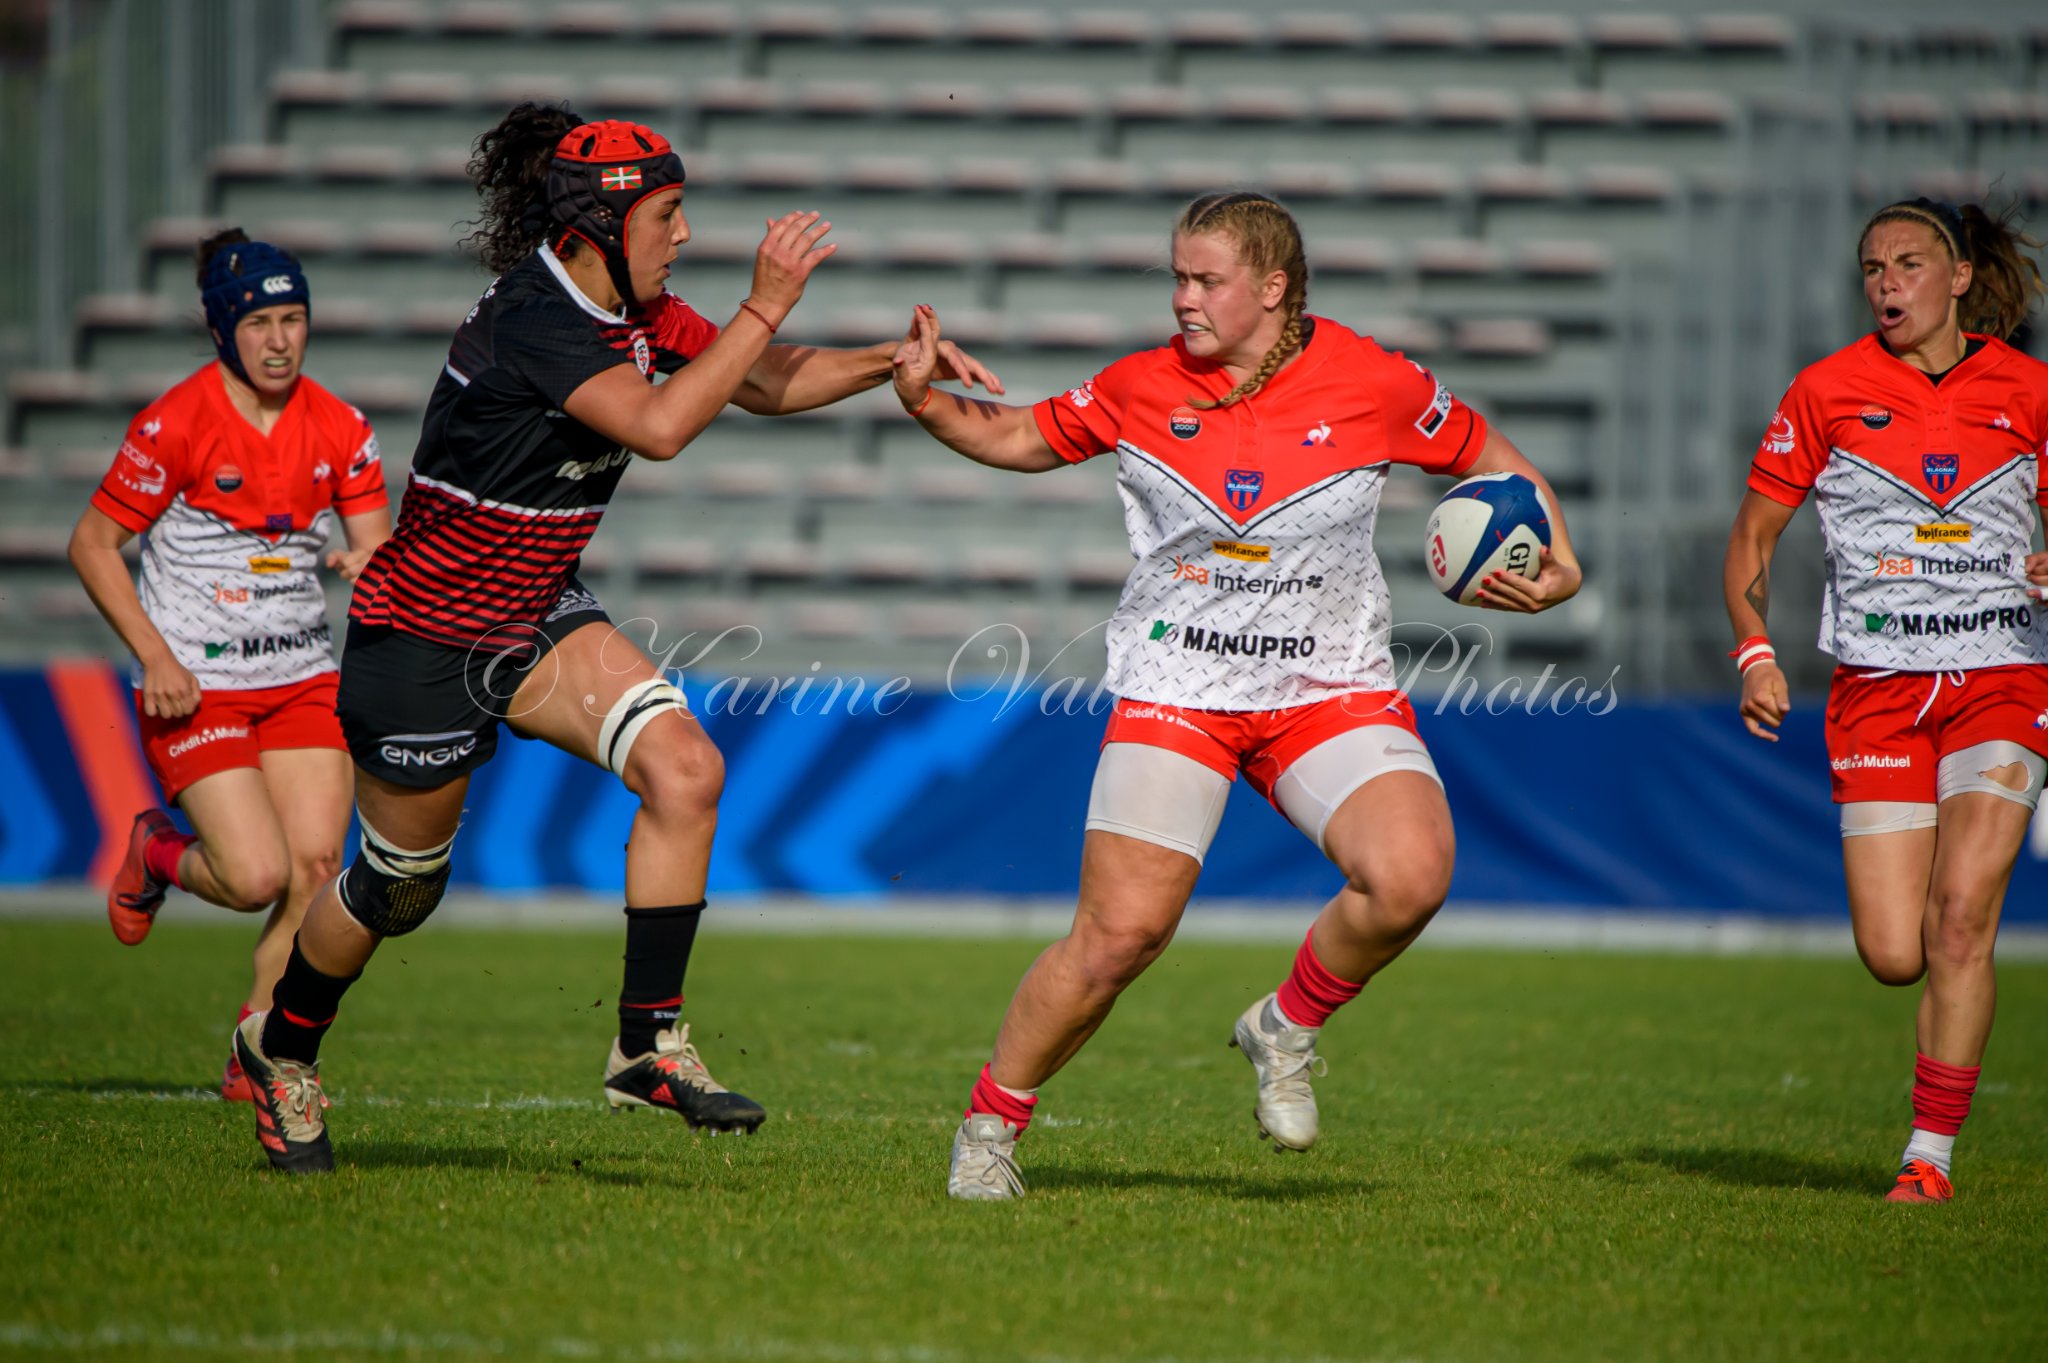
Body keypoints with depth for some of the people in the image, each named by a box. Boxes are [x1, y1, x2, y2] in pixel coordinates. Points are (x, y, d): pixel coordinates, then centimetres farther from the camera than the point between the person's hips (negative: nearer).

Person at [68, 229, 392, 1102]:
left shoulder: (338, 429, 2)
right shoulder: (175, 424, -12)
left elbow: (378, 544, 4)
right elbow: (91, 546, -6)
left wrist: (368, 563, -21)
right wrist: (155, 655, -14)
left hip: (303, 680, 5)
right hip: (194, 686, -5)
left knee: (316, 869, -8)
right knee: (259, 876, -15)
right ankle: (155, 856, 20)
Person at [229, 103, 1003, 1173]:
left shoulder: (632, 308, 0)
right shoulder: (528, 320, -26)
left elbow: (767, 384, 10)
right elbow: (659, 425, -38)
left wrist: (895, 359, -3)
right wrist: (765, 306, -34)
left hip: (537, 621, 8)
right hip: (422, 640, -8)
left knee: (685, 770, -15)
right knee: (399, 888, 8)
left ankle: (649, 1043, -10)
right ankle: (281, 1047, 36)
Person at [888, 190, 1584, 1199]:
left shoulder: (1373, 385, -3)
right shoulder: (1141, 388, 1)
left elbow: (1489, 457, 12)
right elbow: (1023, 440, 15)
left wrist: (1554, 567, -2)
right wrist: (929, 403, -2)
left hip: (1331, 690, 0)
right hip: (1175, 691, 0)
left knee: (1409, 878, -26)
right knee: (1121, 931, -13)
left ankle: (1287, 1029, 3)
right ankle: (990, 1126, 7)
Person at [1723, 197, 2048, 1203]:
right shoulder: (1828, 390, 1)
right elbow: (1751, 539, 7)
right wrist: (1756, 653, -7)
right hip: (1877, 692, 0)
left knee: (1959, 920, -16)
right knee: (1893, 955, -8)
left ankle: (1931, 1151, -5)